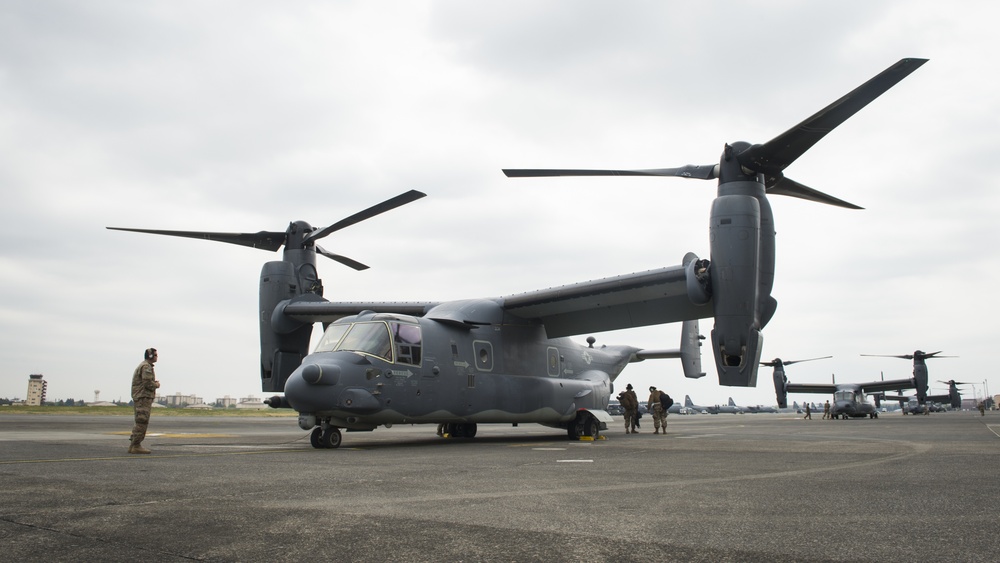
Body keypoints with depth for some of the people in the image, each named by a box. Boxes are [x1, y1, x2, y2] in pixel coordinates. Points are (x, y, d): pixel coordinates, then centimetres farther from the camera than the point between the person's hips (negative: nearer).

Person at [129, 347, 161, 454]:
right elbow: (148, 383, -21)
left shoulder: (142, 366, 22)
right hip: (143, 397, -11)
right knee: (142, 422, -10)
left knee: (140, 423, 13)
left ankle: (133, 445, 15)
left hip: (139, 398, 11)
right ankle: (136, 446, -10)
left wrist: (154, 383, 8)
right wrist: (156, 385, -3)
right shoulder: (146, 367, -12)